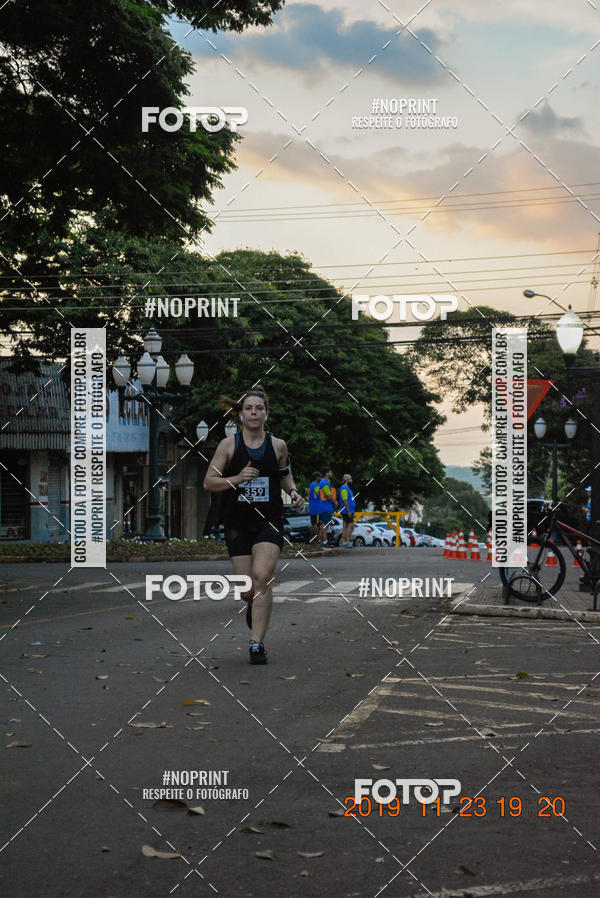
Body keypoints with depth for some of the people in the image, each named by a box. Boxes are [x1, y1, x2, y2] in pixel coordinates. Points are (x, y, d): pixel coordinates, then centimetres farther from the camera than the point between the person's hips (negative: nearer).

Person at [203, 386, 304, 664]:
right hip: (237, 523, 0)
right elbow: (209, 482, -2)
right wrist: (237, 478, -16)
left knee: (262, 577, -21)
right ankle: (253, 606, 42)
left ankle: (257, 644, -15)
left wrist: (293, 492, 4)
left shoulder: (277, 445, 3)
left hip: (269, 521, 0)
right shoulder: (229, 445, -1)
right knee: (247, 590, 2)